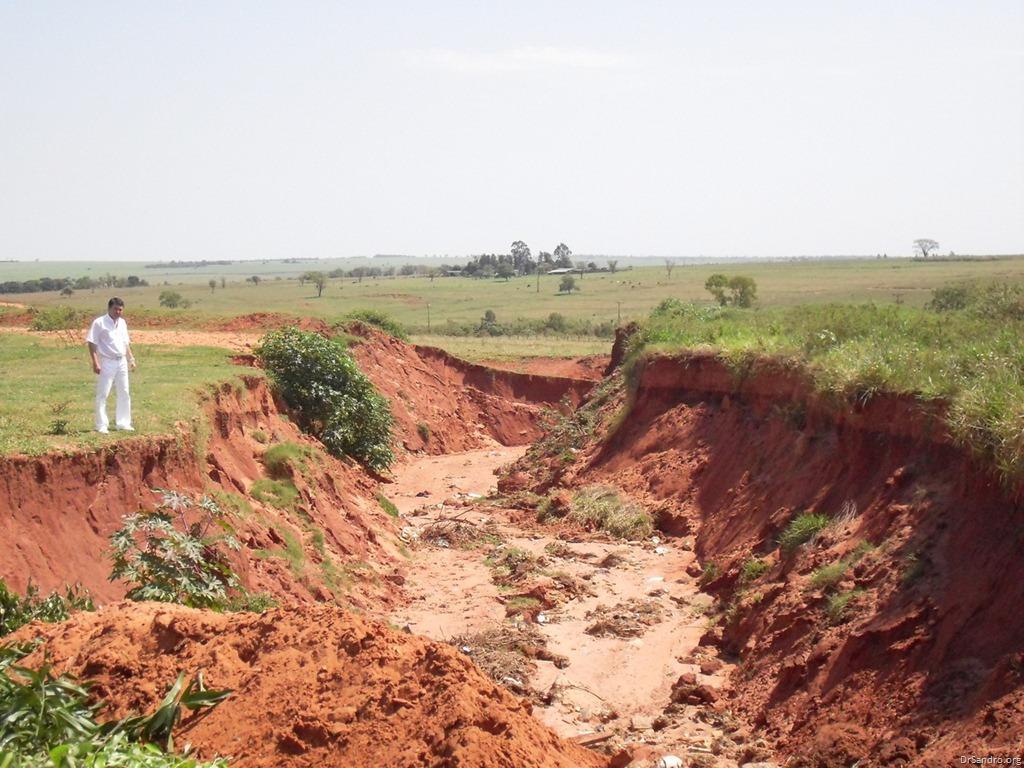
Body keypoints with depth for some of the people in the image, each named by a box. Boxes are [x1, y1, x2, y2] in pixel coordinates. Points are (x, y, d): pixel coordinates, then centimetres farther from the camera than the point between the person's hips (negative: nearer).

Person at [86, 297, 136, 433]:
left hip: (122, 362, 7)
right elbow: (92, 343, -10)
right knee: (103, 394, -3)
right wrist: (95, 362, -17)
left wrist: (131, 359, 13)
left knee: (124, 394, 11)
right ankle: (101, 425, 1)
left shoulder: (122, 323, 12)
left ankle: (123, 423, 20)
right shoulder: (99, 323, -8)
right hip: (107, 362, -6)